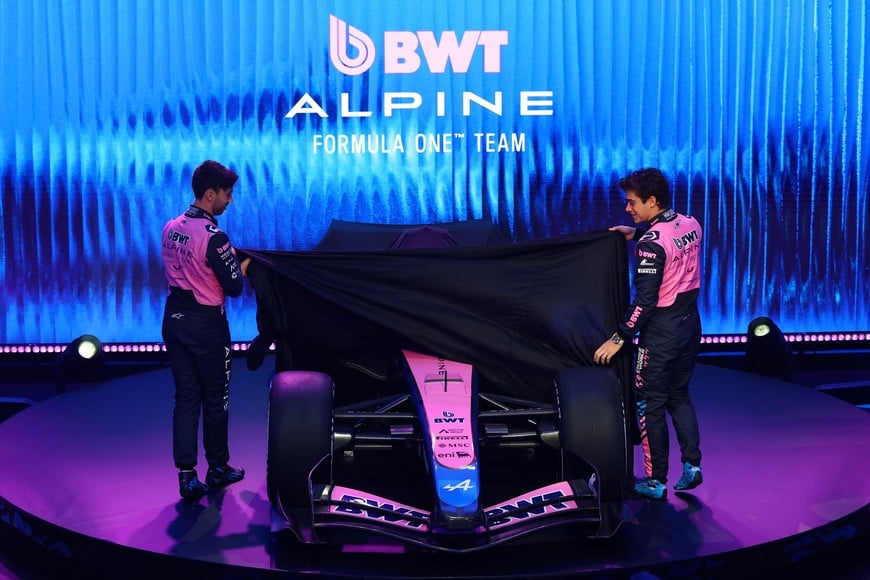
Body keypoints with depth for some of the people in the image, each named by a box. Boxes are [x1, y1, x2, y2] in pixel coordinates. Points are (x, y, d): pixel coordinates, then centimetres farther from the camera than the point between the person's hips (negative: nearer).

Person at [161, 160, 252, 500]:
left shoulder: (171, 228, 3)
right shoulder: (213, 237, -21)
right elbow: (234, 287, -16)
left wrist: (229, 259, 12)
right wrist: (243, 267, 4)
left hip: (174, 319, 7)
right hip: (206, 326, -6)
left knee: (185, 397, 10)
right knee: (215, 399, 10)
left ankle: (186, 476, 9)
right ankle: (217, 469, 24)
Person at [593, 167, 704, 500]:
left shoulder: (651, 244, -22)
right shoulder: (691, 225, 0)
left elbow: (645, 300, -23)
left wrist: (619, 338, -17)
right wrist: (637, 234, 18)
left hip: (661, 331, -8)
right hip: (690, 323, 8)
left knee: (650, 404, 5)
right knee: (679, 396, 20)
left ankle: (656, 481, 10)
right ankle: (692, 466, 14)